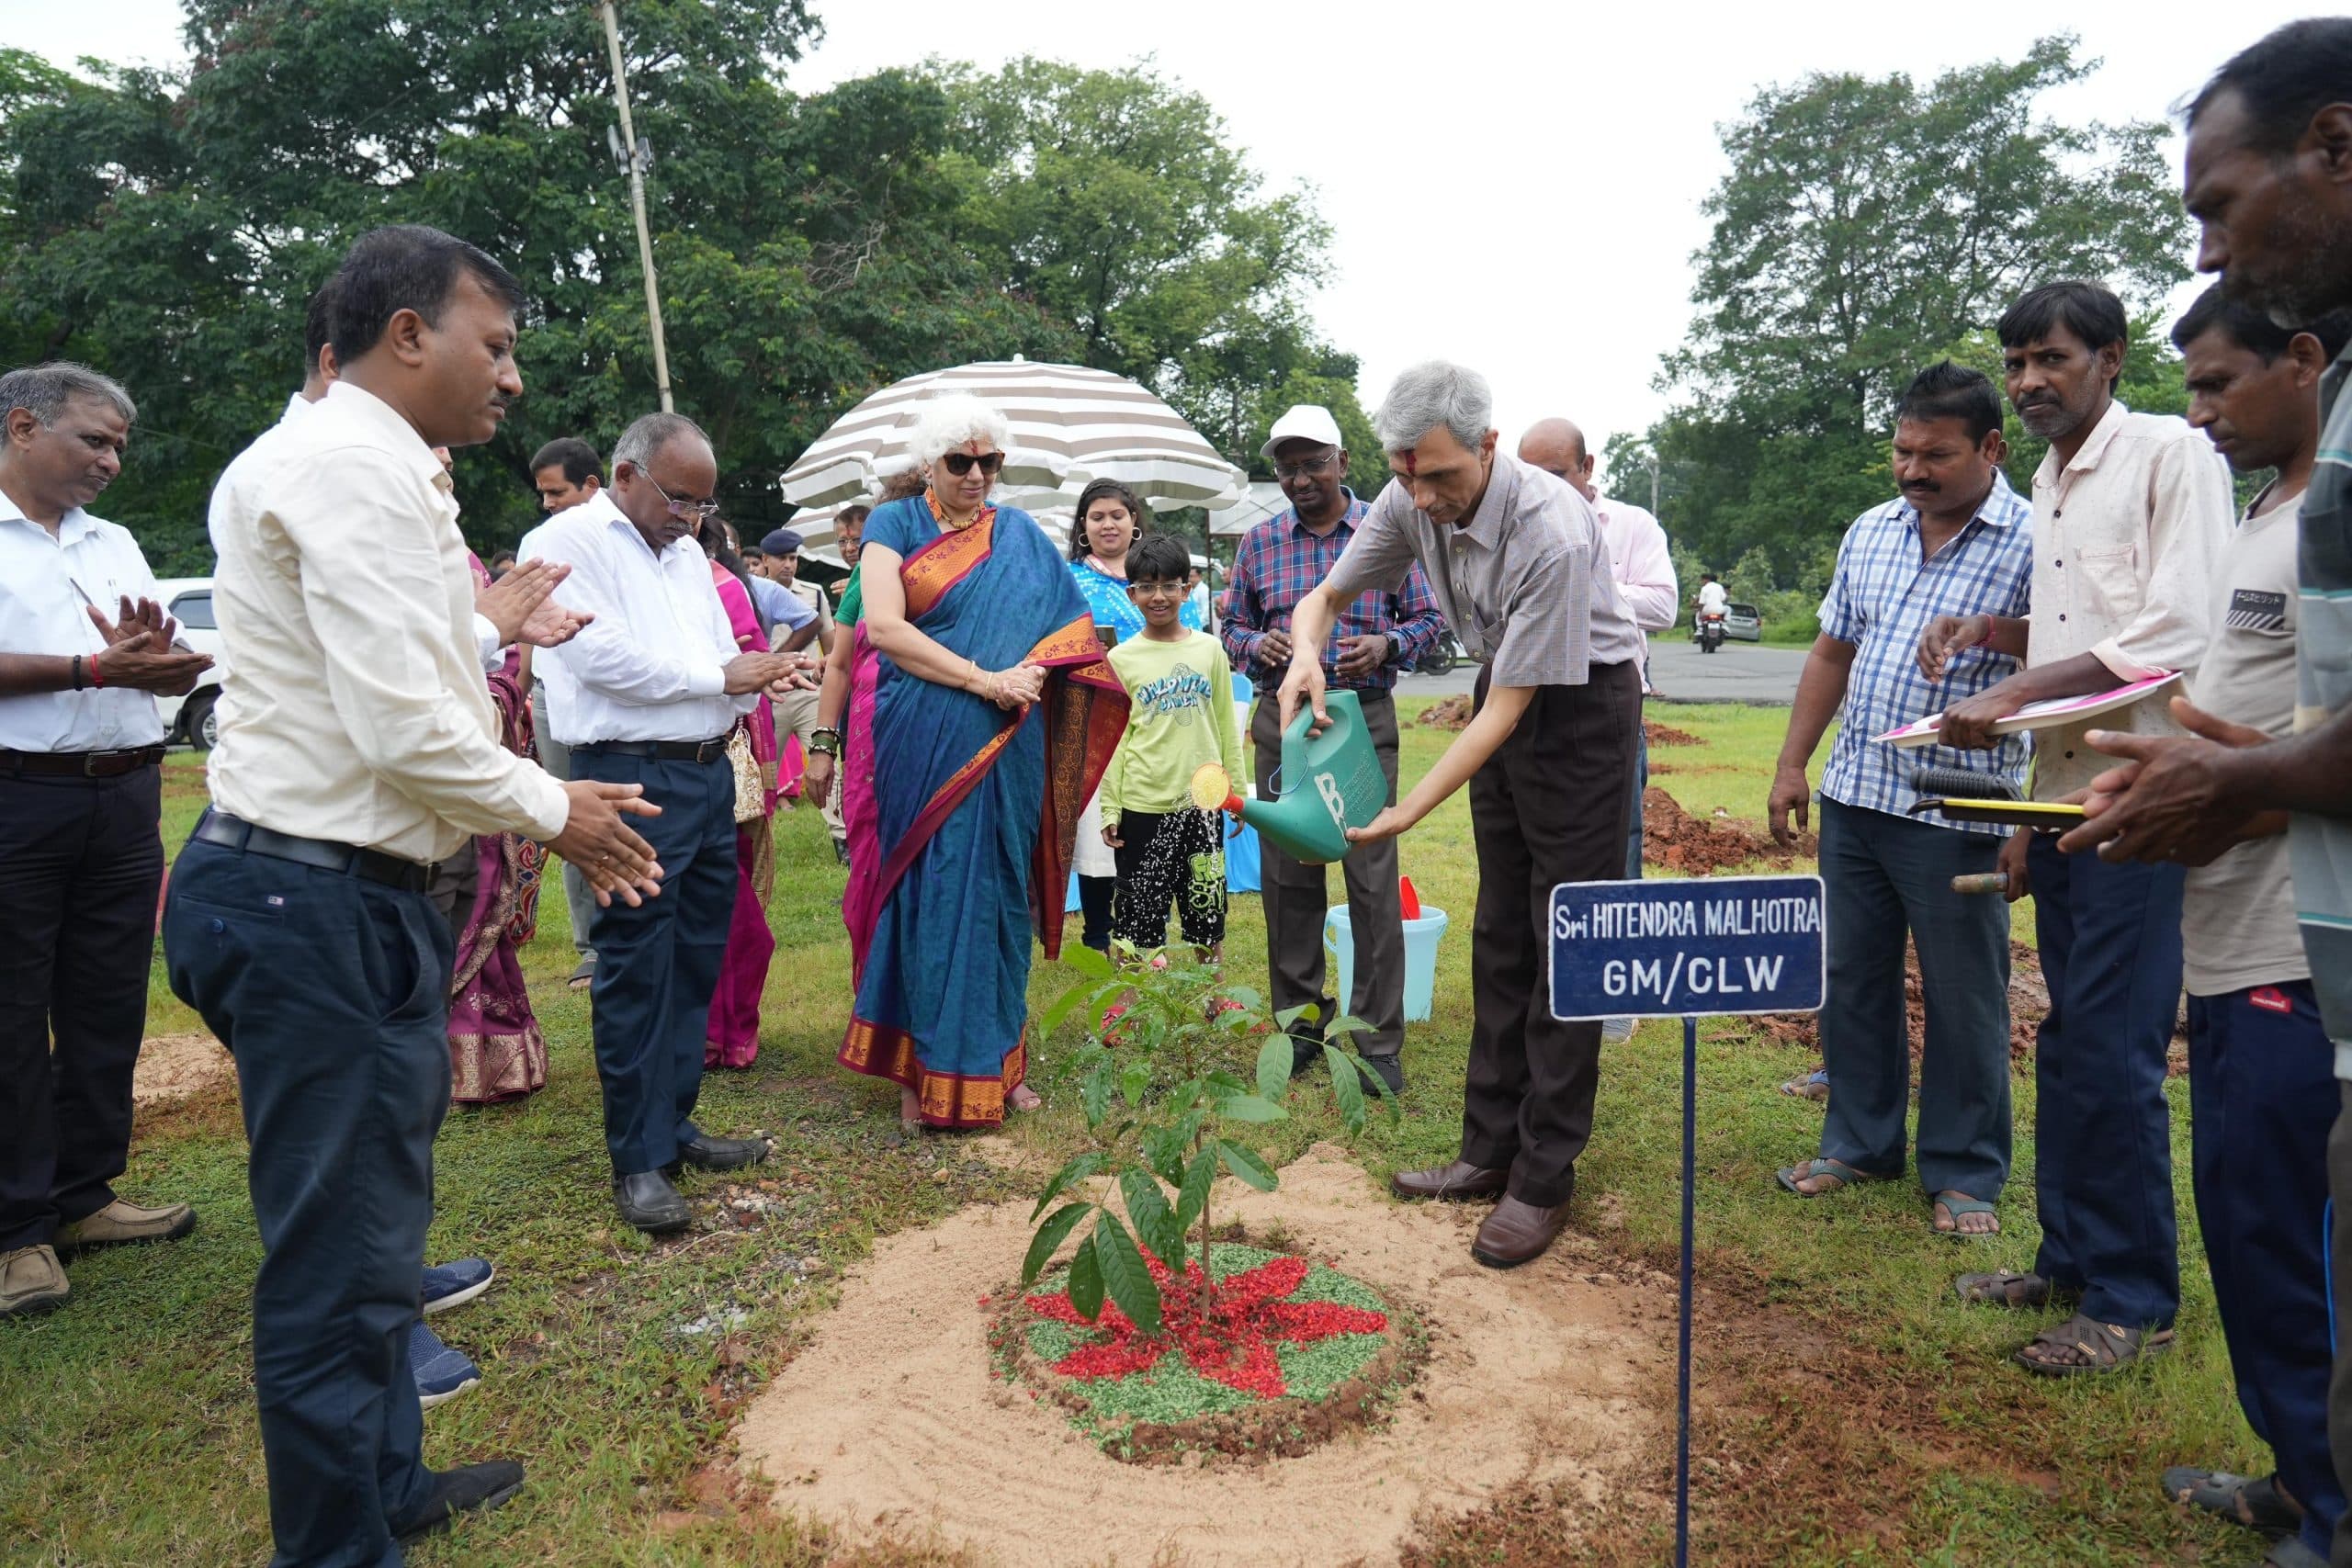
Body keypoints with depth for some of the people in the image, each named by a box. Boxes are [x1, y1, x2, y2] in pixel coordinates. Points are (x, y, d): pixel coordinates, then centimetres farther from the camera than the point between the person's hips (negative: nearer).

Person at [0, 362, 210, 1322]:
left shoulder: (114, 542, 17)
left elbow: (178, 674, 13)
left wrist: (155, 651, -8)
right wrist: (95, 668, -16)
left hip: (125, 798, 6)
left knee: (108, 1008, 10)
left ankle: (81, 1197, 23)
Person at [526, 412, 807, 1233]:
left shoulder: (686, 551, 19)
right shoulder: (570, 540, -5)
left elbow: (724, 653, 20)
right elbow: (604, 657, -16)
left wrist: (754, 677, -4)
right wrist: (720, 676, -8)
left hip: (708, 773, 8)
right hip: (632, 776, -8)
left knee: (699, 954, 12)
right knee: (635, 968, -3)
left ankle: (673, 1120, 24)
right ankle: (638, 1158, 5)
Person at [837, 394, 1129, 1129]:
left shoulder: (1022, 536, 12)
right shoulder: (895, 524, 3)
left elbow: (1067, 630, 9)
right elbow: (882, 627, -11)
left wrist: (1027, 674, -12)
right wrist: (983, 679, -15)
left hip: (1006, 746, 3)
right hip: (922, 744, -3)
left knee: (999, 894, 6)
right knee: (930, 895, 0)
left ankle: (997, 1061, 17)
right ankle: (927, 1070, 9)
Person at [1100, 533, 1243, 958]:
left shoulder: (1210, 649, 4)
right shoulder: (1120, 659, 0)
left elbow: (1226, 727, 9)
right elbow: (1113, 739, 1)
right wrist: (1109, 809, -2)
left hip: (1202, 802, 2)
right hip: (1142, 806, -1)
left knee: (1207, 908, 13)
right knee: (1140, 911, 5)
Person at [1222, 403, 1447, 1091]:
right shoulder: (1259, 542, 9)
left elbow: (1429, 617, 7)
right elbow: (1233, 625, 15)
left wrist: (1388, 645, -14)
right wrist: (1257, 644, -8)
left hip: (1364, 719, -2)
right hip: (1282, 720, 3)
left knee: (1373, 882, -5)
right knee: (1286, 879, 7)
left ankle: (1380, 1044, 5)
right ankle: (1301, 1027, 21)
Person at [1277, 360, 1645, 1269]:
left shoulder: (1553, 532, -33)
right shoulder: (1412, 502, -13)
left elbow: (1509, 710, -30)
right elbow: (1327, 595, 1)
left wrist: (1406, 813, -33)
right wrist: (1305, 653, -23)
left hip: (1585, 700, -7)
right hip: (1503, 694, 7)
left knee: (1566, 944, -6)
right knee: (1499, 935, 10)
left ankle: (1544, 1180, 4)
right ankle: (1491, 1150, 20)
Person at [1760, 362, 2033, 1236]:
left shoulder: (2032, 543, -9)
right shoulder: (1871, 532, 9)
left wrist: (2036, 820, -23)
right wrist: (1792, 765, 10)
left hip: (1958, 817, -5)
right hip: (1853, 799, 6)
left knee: (1964, 1000, 6)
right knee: (1851, 980, 14)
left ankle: (1964, 1173, 22)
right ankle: (1859, 1143, 29)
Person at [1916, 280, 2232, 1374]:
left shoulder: (2171, 456, -8)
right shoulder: (2050, 481, 16)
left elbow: (2177, 637, -18)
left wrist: (2013, 693, -20)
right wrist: (1992, 629, 6)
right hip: (2064, 798, 8)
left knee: (2111, 1055, -4)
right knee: (2068, 1045, 14)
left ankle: (2132, 1298, 10)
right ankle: (2069, 1260, 26)